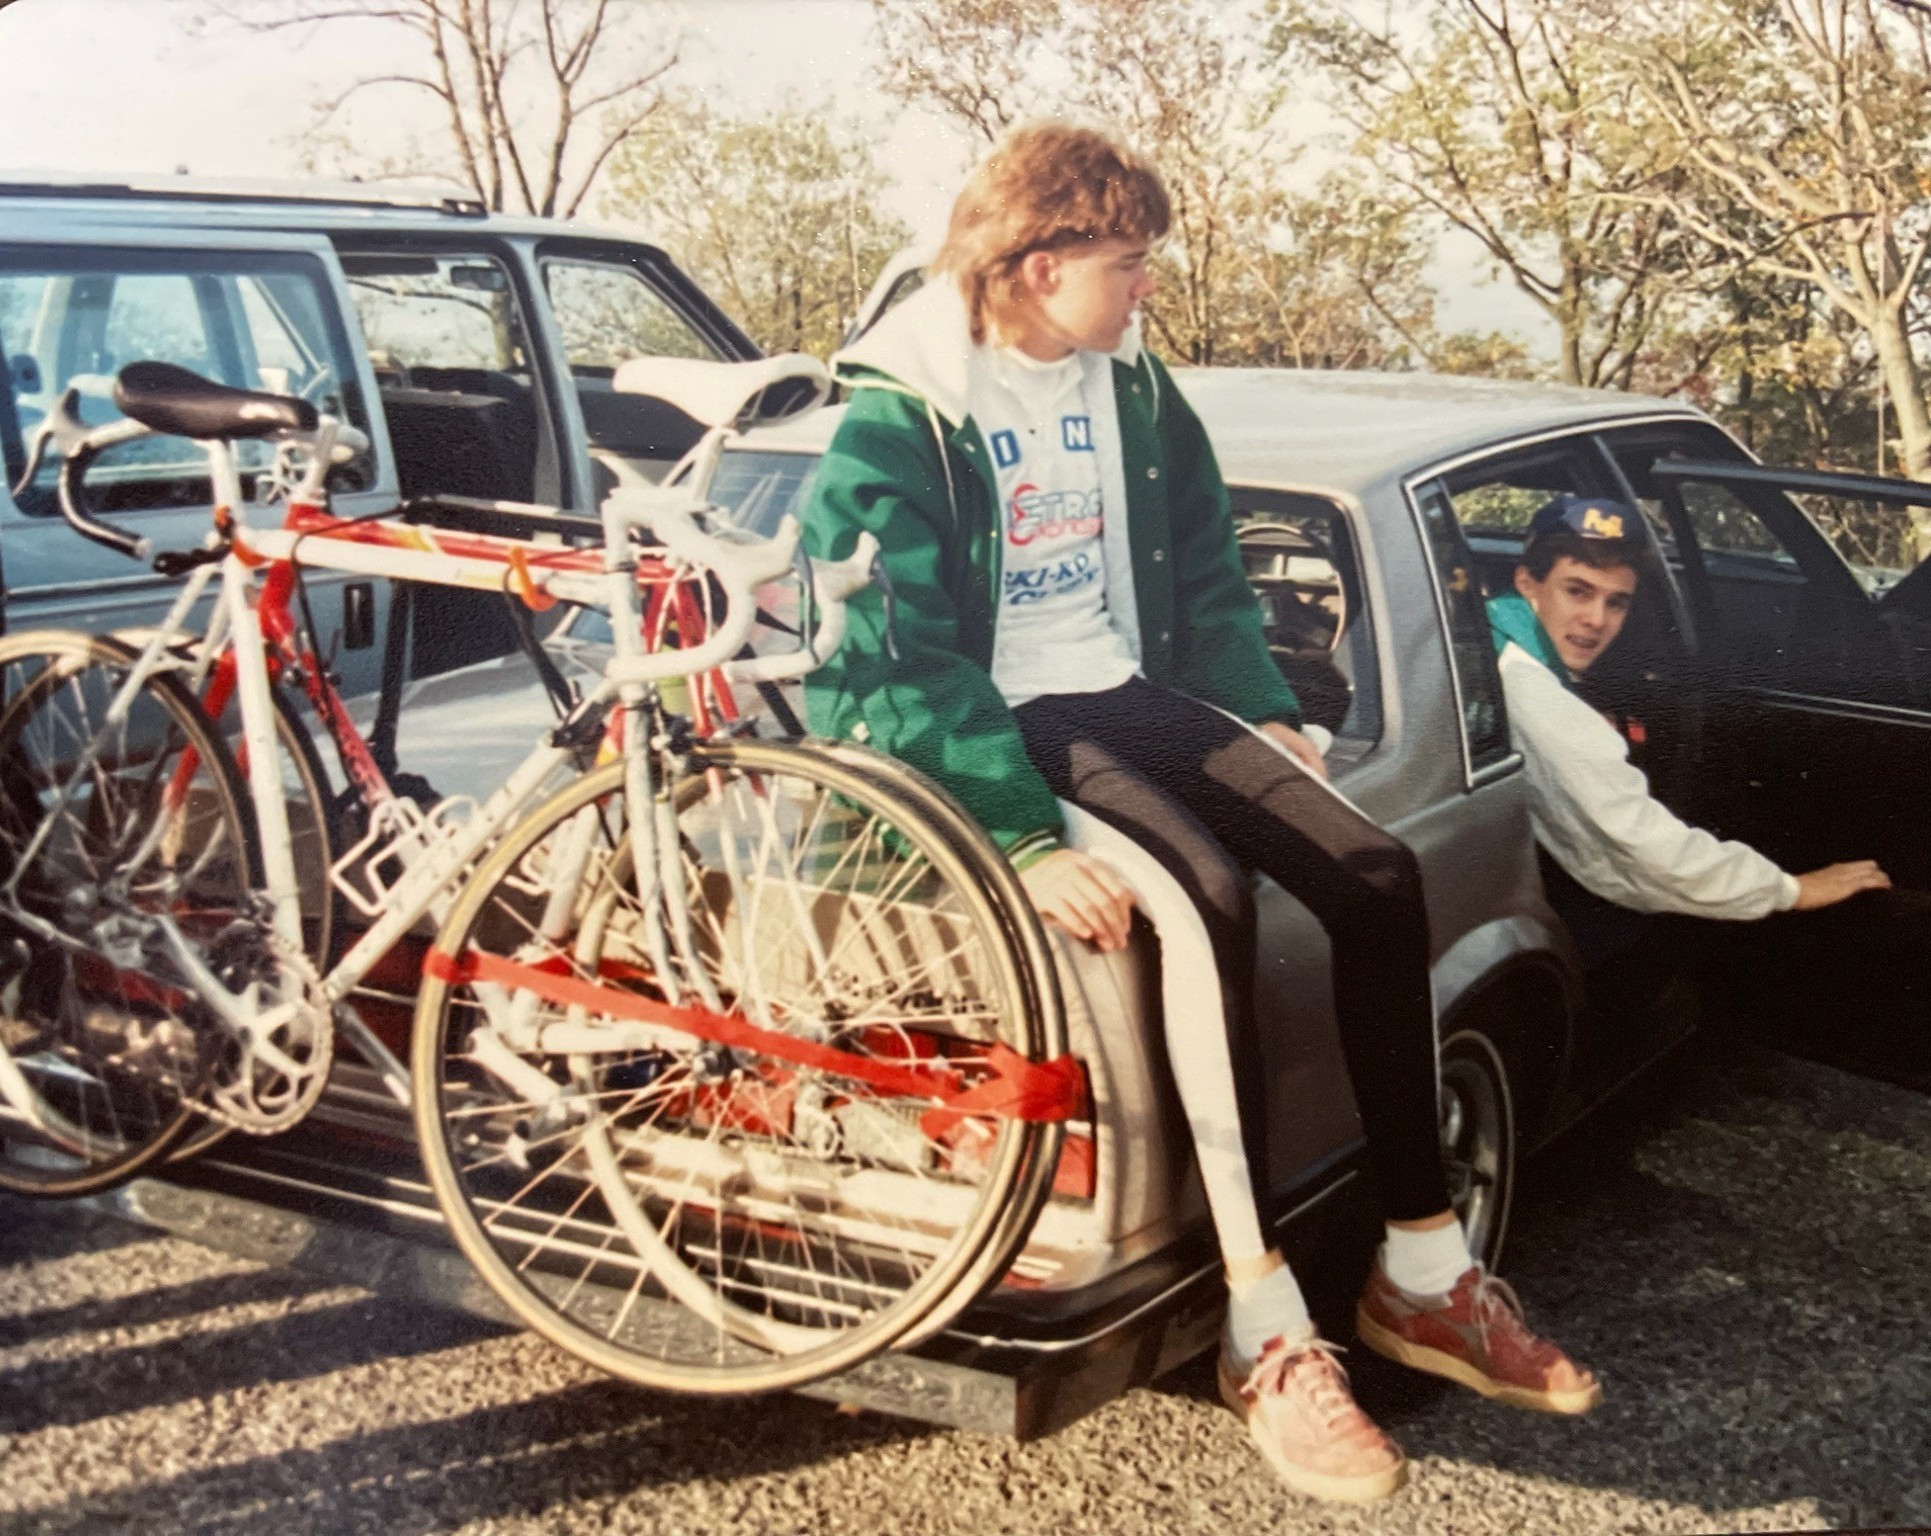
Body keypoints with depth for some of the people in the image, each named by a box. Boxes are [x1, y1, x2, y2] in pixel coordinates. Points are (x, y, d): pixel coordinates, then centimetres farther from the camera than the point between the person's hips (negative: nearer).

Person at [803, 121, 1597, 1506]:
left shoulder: (1130, 383, 9)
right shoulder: (898, 417, -12)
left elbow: (1207, 574, 20)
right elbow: (902, 665, -20)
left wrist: (1264, 714, 5)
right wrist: (1026, 839, -29)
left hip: (1129, 691, 7)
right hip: (999, 724, -7)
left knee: (1379, 875, -13)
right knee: (1209, 899, -33)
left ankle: (1423, 1273, -2)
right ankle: (1266, 1333, -24)